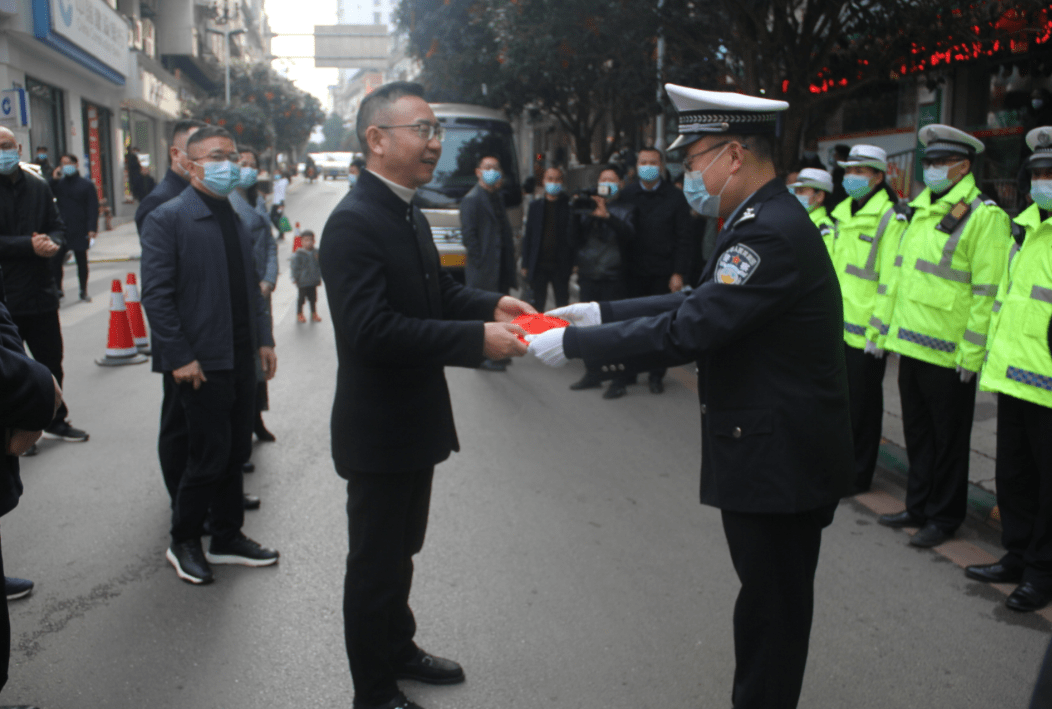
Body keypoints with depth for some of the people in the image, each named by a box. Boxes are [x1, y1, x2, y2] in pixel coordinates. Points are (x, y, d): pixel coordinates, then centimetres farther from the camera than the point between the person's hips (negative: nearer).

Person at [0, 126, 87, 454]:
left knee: (51, 360, 14)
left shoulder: (39, 187, 8)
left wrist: (53, 242, -10)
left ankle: (56, 421, 30)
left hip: (41, 291, 5)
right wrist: (30, 245, -19)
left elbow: (57, 227, 12)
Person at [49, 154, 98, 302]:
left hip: (80, 231, -2)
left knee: (81, 261, 7)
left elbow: (93, 208, -3)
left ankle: (84, 291, 17)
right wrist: (53, 180, -7)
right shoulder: (59, 183, 10)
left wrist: (92, 229, -13)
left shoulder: (87, 185, 2)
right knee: (55, 260, -1)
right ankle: (57, 289, 13)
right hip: (61, 229, 2)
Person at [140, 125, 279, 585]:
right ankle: (183, 543, 20)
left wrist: (263, 339, 10)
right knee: (208, 457, 0)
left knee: (236, 452, 13)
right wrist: (180, 357, -17)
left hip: (241, 357, 7)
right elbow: (156, 294, -13)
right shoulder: (167, 219, -8)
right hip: (203, 362, -7)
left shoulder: (236, 219, 14)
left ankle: (227, 537, 28)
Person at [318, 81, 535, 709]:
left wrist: (492, 304, -1)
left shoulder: (408, 212, 9)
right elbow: (372, 329, -31)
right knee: (376, 562, 8)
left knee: (400, 550, 25)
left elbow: (435, 292, 18)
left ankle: (399, 650, 46)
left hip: (413, 420, 10)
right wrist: (477, 339, -31)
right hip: (378, 429, -9)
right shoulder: (354, 221, -23)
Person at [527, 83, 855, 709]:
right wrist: (600, 312, 7)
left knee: (774, 609, 6)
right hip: (773, 453, 10)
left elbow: (685, 333, -28)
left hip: (780, 463, -10)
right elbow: (696, 304, 13)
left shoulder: (772, 234, -23)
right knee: (770, 599, 21)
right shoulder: (764, 222, 10)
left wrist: (574, 343, -20)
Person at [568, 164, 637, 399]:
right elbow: (575, 241, 5)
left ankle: (619, 381, -1)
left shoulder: (627, 210, 4)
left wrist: (607, 216, -28)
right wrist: (577, 215, -9)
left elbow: (628, 234, -15)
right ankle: (593, 374, 22)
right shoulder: (588, 208, 13)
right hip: (588, 276, 5)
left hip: (613, 277, -4)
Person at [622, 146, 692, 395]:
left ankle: (657, 375, 15)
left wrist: (679, 273, -7)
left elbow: (683, 239, -1)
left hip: (663, 273, -1)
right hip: (633, 271, 1)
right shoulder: (627, 195, 6)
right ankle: (629, 371, 19)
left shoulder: (675, 197, 1)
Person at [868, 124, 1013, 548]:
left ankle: (944, 517, 18)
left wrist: (972, 352, -18)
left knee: (947, 440, 5)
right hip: (910, 343, 8)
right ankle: (919, 507, 30)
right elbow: (895, 272, 19)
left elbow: (987, 290, -15)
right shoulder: (920, 211, 15)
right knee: (916, 433, 16)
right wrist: (879, 327, 17)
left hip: (948, 353, -8)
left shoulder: (983, 216, -10)